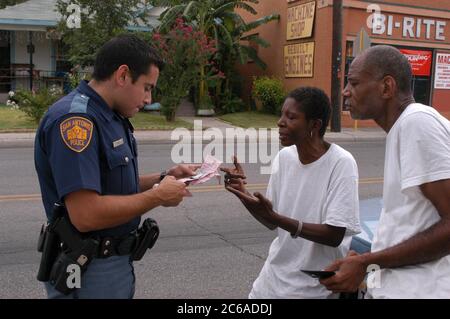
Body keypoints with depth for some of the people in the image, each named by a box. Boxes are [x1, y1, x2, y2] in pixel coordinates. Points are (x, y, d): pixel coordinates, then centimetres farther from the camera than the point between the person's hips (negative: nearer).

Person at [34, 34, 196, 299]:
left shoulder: (111, 117, 8)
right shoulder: (75, 119, -23)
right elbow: (86, 214, -30)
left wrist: (162, 179, 1)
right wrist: (157, 196, -19)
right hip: (89, 272, -9)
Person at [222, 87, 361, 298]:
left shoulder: (341, 163, -19)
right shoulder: (284, 157, -2)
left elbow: (334, 236, -22)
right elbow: (272, 223, 3)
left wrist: (275, 217, -29)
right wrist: (243, 193, -13)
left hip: (315, 286, -5)